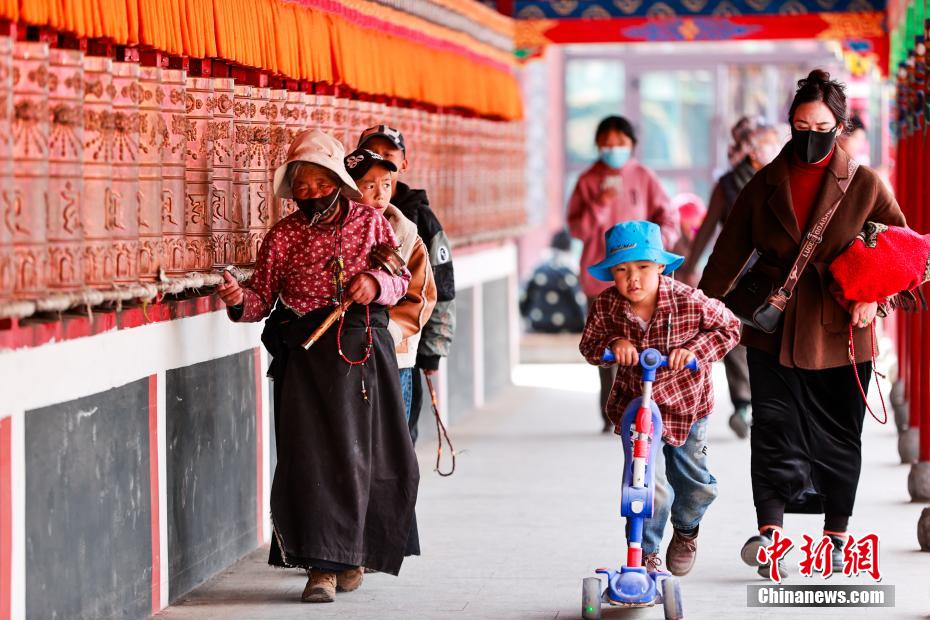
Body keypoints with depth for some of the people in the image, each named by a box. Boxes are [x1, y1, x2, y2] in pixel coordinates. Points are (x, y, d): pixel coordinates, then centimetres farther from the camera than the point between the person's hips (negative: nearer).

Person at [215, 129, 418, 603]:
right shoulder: (282, 236, 3)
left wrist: (377, 282, -10)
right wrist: (239, 299, -18)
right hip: (309, 354, -1)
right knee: (314, 453, -9)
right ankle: (322, 566, -5)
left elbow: (402, 278, 11)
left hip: (367, 349, 2)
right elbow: (263, 298, 4)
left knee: (367, 453, 6)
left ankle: (352, 550, 26)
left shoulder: (370, 222, 6)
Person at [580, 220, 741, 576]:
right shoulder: (605, 308, -18)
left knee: (696, 485, 17)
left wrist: (695, 349, -24)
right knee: (651, 484, -17)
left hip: (686, 403, 1)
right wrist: (613, 343, -23)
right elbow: (589, 347, -1)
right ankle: (646, 554, 4)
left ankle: (685, 531, 50)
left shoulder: (689, 302, -23)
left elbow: (729, 327, -9)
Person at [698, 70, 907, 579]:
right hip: (773, 330, 1)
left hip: (840, 332, -1)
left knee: (839, 436, 6)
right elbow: (728, 254, 9)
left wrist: (876, 298, -7)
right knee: (773, 427, -8)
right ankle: (769, 531, -12)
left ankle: (836, 535, 18)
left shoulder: (864, 185, 2)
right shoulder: (765, 185, 6)